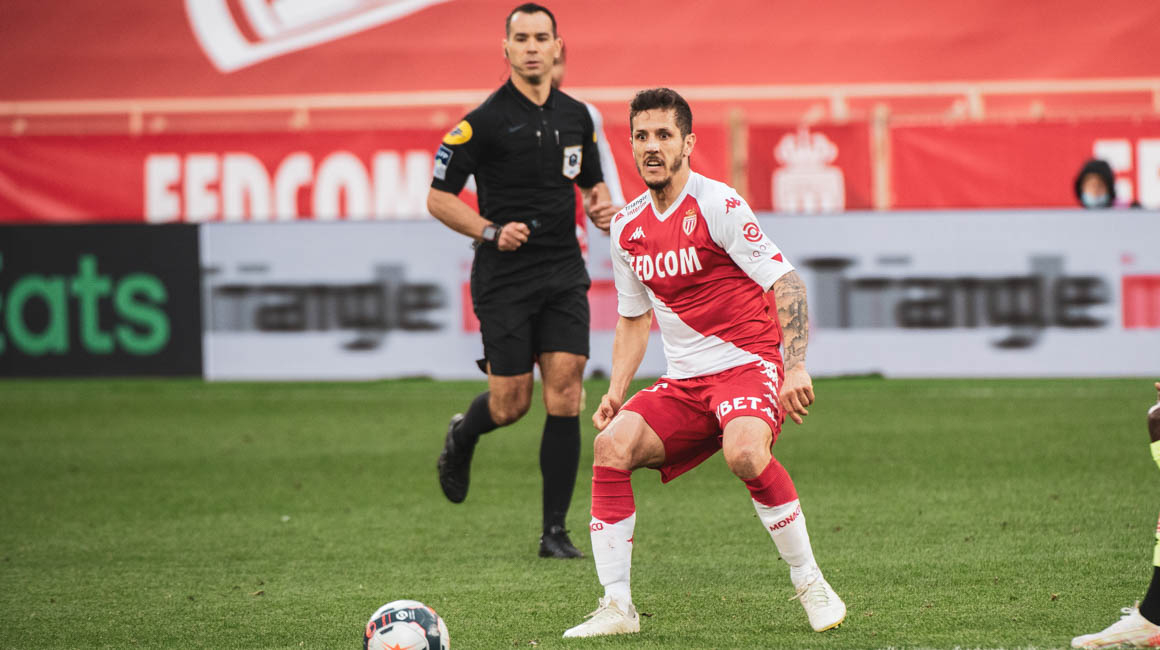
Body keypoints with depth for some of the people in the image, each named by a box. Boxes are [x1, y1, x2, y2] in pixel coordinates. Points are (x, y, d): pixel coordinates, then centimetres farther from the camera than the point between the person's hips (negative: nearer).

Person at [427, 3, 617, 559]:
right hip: (504, 278, -4)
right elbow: (439, 197, -5)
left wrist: (601, 206, 0)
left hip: (564, 273, 4)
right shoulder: (484, 121, -8)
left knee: (564, 396, -6)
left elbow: (592, 182, 23)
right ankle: (461, 437, 36)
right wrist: (490, 231, -19)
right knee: (511, 403, -2)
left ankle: (555, 531, -1)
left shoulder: (576, 116, 8)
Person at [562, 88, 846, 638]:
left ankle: (810, 584, -16)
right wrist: (616, 391, 9)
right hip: (683, 383, 6)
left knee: (744, 453, -35)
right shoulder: (627, 226, 10)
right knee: (611, 446, -17)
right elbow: (634, 319, 23)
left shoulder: (717, 205, -10)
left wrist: (796, 366, -21)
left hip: (747, 365, -6)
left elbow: (785, 283, -12)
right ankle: (616, 608, -12)